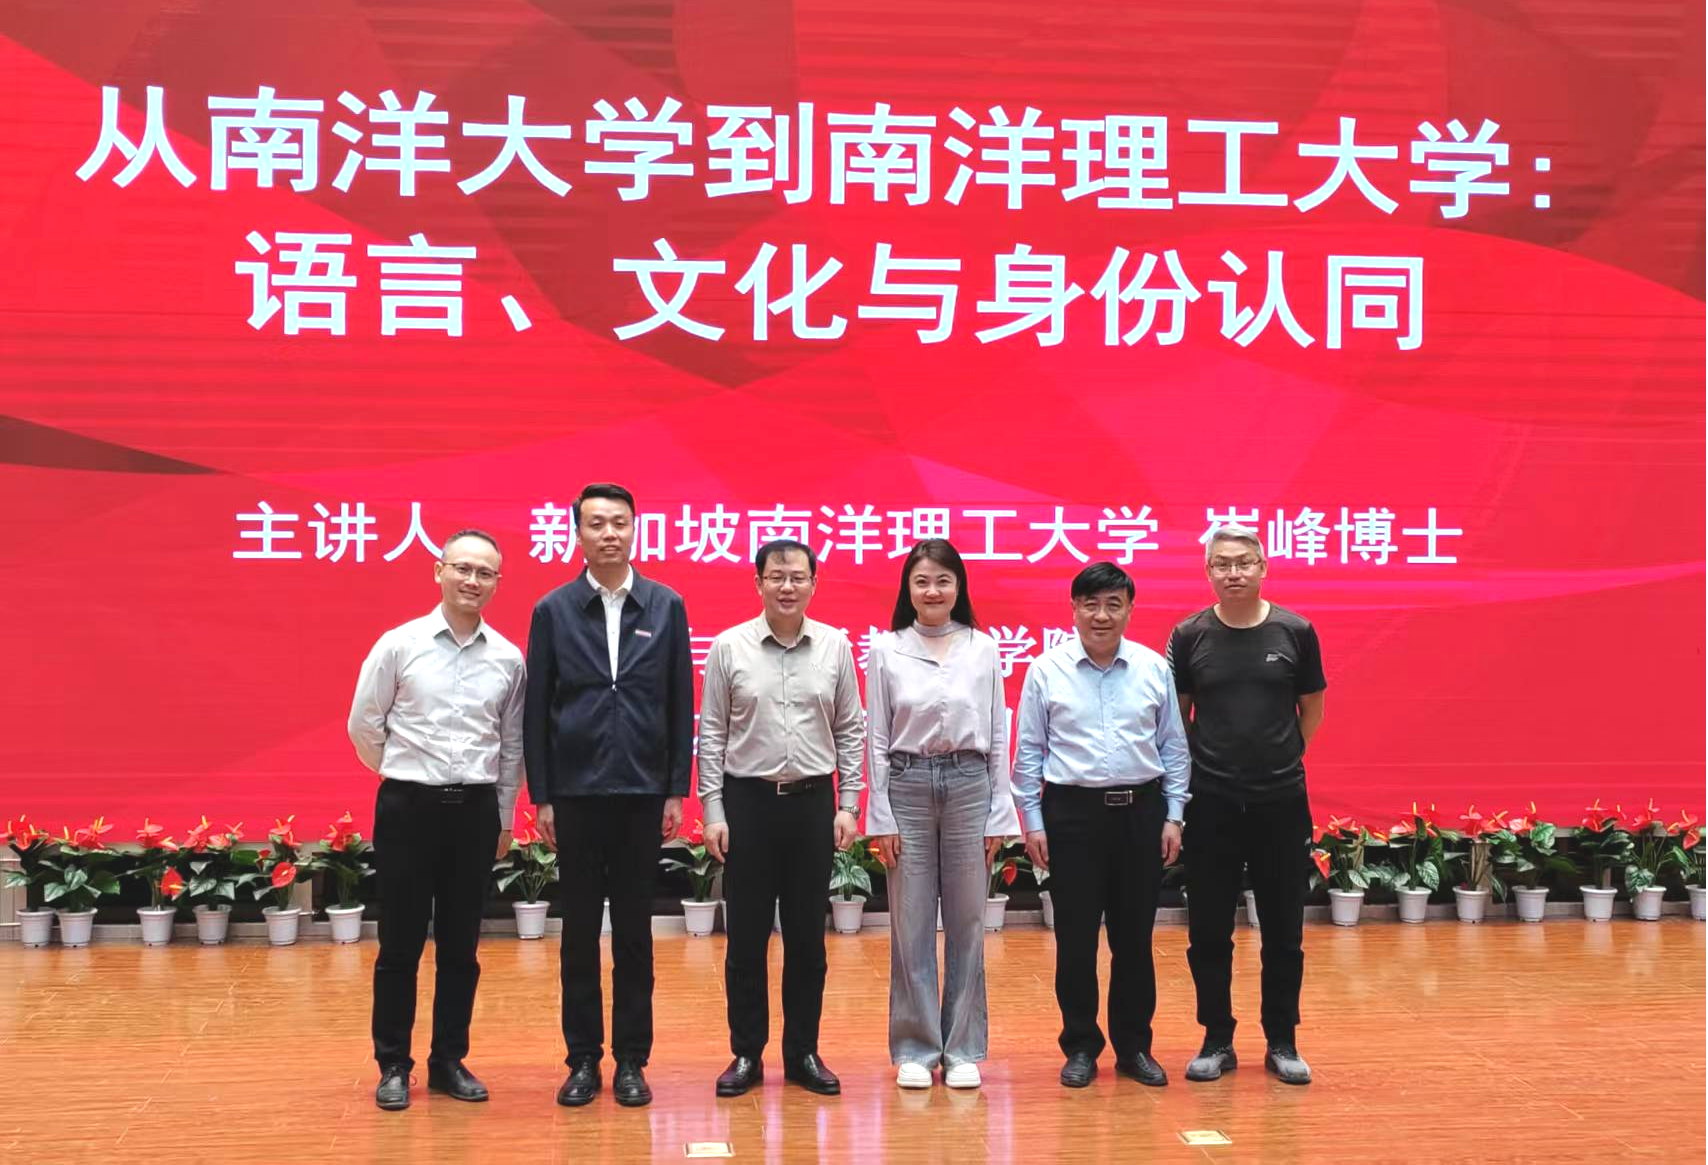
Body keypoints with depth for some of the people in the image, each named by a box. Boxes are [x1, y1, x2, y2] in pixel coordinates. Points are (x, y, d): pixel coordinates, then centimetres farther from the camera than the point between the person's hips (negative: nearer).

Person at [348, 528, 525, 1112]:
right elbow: (364, 724, 4)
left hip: (475, 809, 2)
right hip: (408, 805, -2)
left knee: (460, 945, 10)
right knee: (400, 943, 5)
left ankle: (449, 1060, 21)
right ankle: (393, 1065, 17)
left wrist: (504, 817, 11)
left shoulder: (509, 659, 2)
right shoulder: (399, 644, -5)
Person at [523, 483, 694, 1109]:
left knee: (635, 931, 7)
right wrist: (541, 796, -1)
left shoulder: (667, 607, 3)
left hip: (641, 792, 0)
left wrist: (676, 792, 0)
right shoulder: (553, 610, 2)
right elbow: (536, 710, 2)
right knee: (580, 930, 7)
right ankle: (583, 1059, 16)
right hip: (575, 792, 0)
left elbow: (681, 705, 4)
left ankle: (631, 1060, 16)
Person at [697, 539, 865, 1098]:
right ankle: (746, 1054, 16)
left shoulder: (835, 646, 2)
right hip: (748, 800, -1)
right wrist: (712, 810, -4)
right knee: (746, 936, 5)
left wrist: (848, 805, 1)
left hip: (812, 801, 1)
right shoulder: (730, 647, -2)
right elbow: (711, 734, 0)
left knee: (807, 936, 8)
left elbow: (850, 731, 6)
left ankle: (804, 1053, 19)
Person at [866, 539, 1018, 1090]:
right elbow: (876, 738, 2)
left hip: (969, 786, 1)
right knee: (911, 925, 3)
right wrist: (881, 817, -3)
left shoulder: (983, 649, 5)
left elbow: (997, 737, 6)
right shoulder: (886, 650, 2)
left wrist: (999, 816, 3)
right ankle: (915, 1049, 14)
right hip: (907, 786, -1)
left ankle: (963, 1050, 15)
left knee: (966, 924, 5)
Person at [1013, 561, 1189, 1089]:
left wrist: (1173, 815, 4)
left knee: (1134, 936, 8)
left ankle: (1134, 1046, 21)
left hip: (1140, 810, 2)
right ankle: (1080, 1047, 18)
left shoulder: (1153, 668, 3)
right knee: (1076, 937, 4)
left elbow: (1173, 745, 8)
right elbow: (1029, 751, 2)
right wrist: (1032, 821, -1)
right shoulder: (1046, 670, -1)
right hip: (1073, 812, -1)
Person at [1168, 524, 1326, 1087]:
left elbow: (1313, 707, 11)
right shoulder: (1189, 635, -1)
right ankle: (1217, 1041, 19)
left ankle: (1282, 1042, 21)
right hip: (1210, 803, 0)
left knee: (1283, 931, 8)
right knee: (1208, 931, 6)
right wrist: (1203, 763, 2)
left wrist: (1283, 756, 6)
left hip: (1282, 801, 0)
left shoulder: (1295, 632, -1)